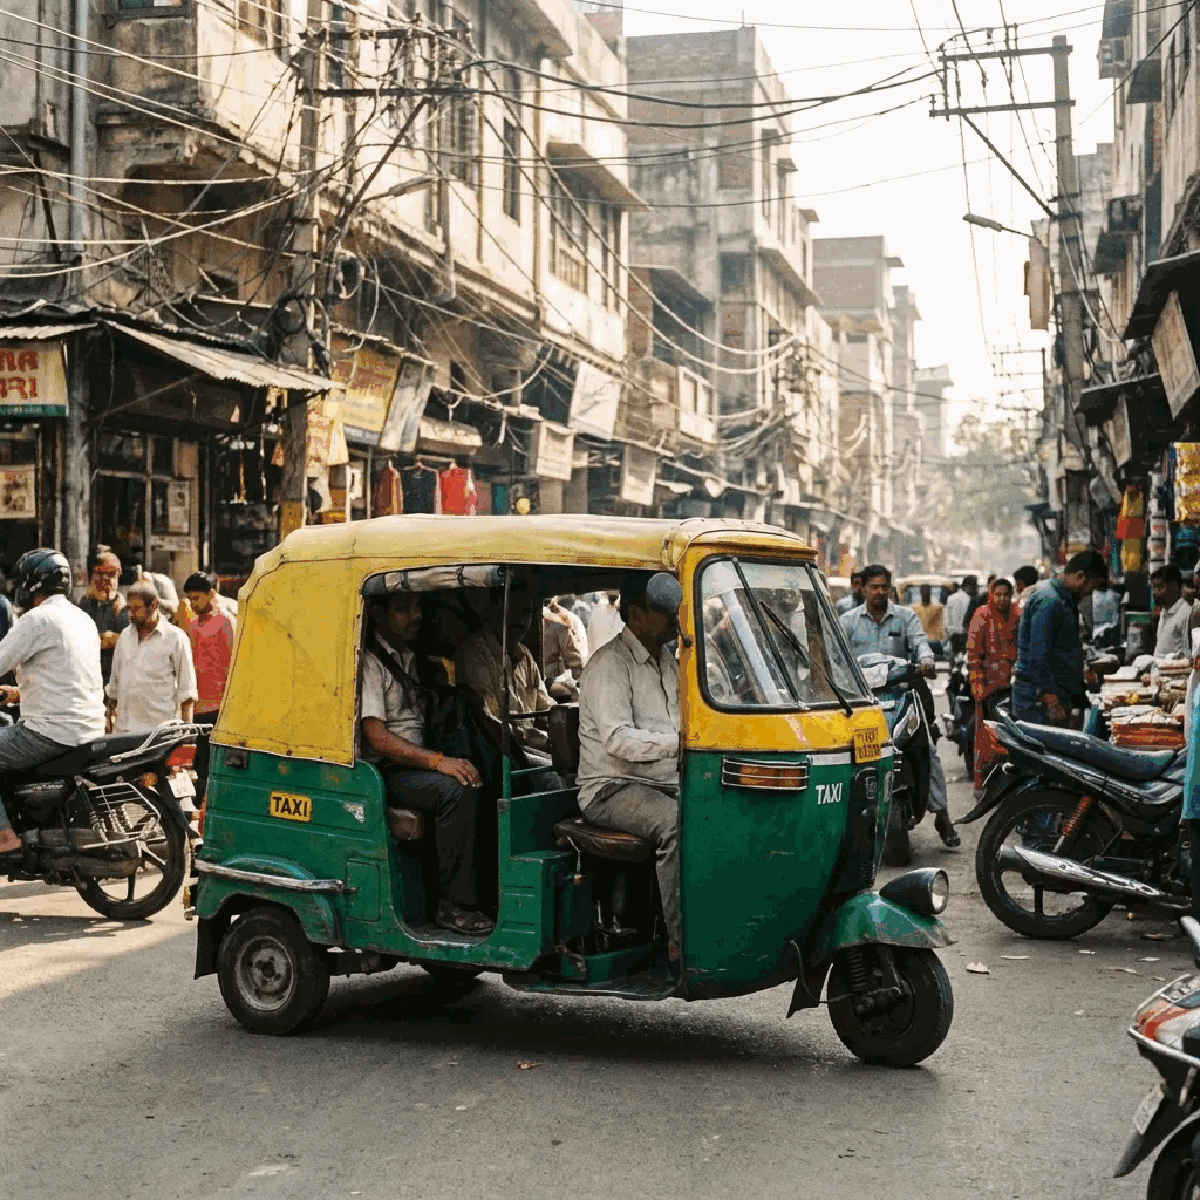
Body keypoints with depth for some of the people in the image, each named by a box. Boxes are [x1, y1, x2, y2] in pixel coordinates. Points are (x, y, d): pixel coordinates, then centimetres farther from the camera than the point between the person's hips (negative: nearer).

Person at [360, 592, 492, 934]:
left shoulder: (409, 659, 21)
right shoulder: (370, 662, -8)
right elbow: (376, 737, -17)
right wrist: (437, 761, -26)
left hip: (416, 763, 8)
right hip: (384, 772, -8)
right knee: (455, 790, -32)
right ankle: (452, 905, -27)